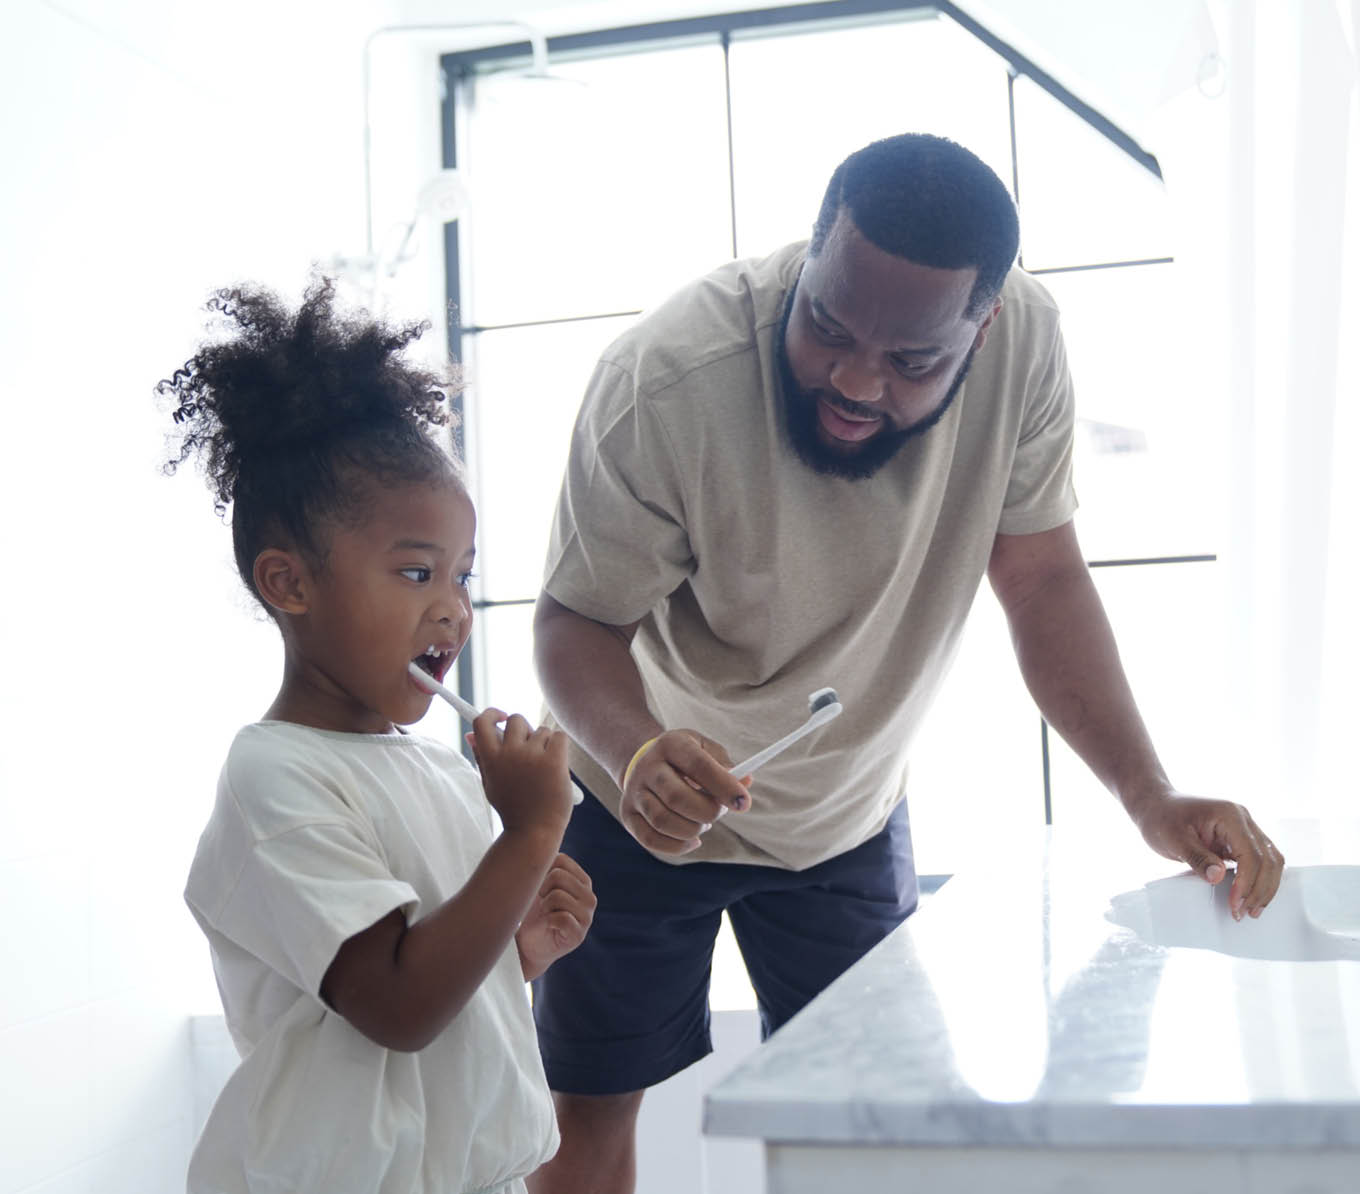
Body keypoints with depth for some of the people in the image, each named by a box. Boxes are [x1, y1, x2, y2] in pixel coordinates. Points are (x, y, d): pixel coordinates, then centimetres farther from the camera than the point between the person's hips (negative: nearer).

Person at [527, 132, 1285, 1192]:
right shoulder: (664, 383, -33)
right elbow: (576, 620, -25)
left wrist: (1151, 798, -25)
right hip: (648, 793, -2)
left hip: (853, 814, 3)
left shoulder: (1023, 341, -23)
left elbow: (1041, 578, -15)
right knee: (588, 1106, 11)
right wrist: (637, 756, -47)